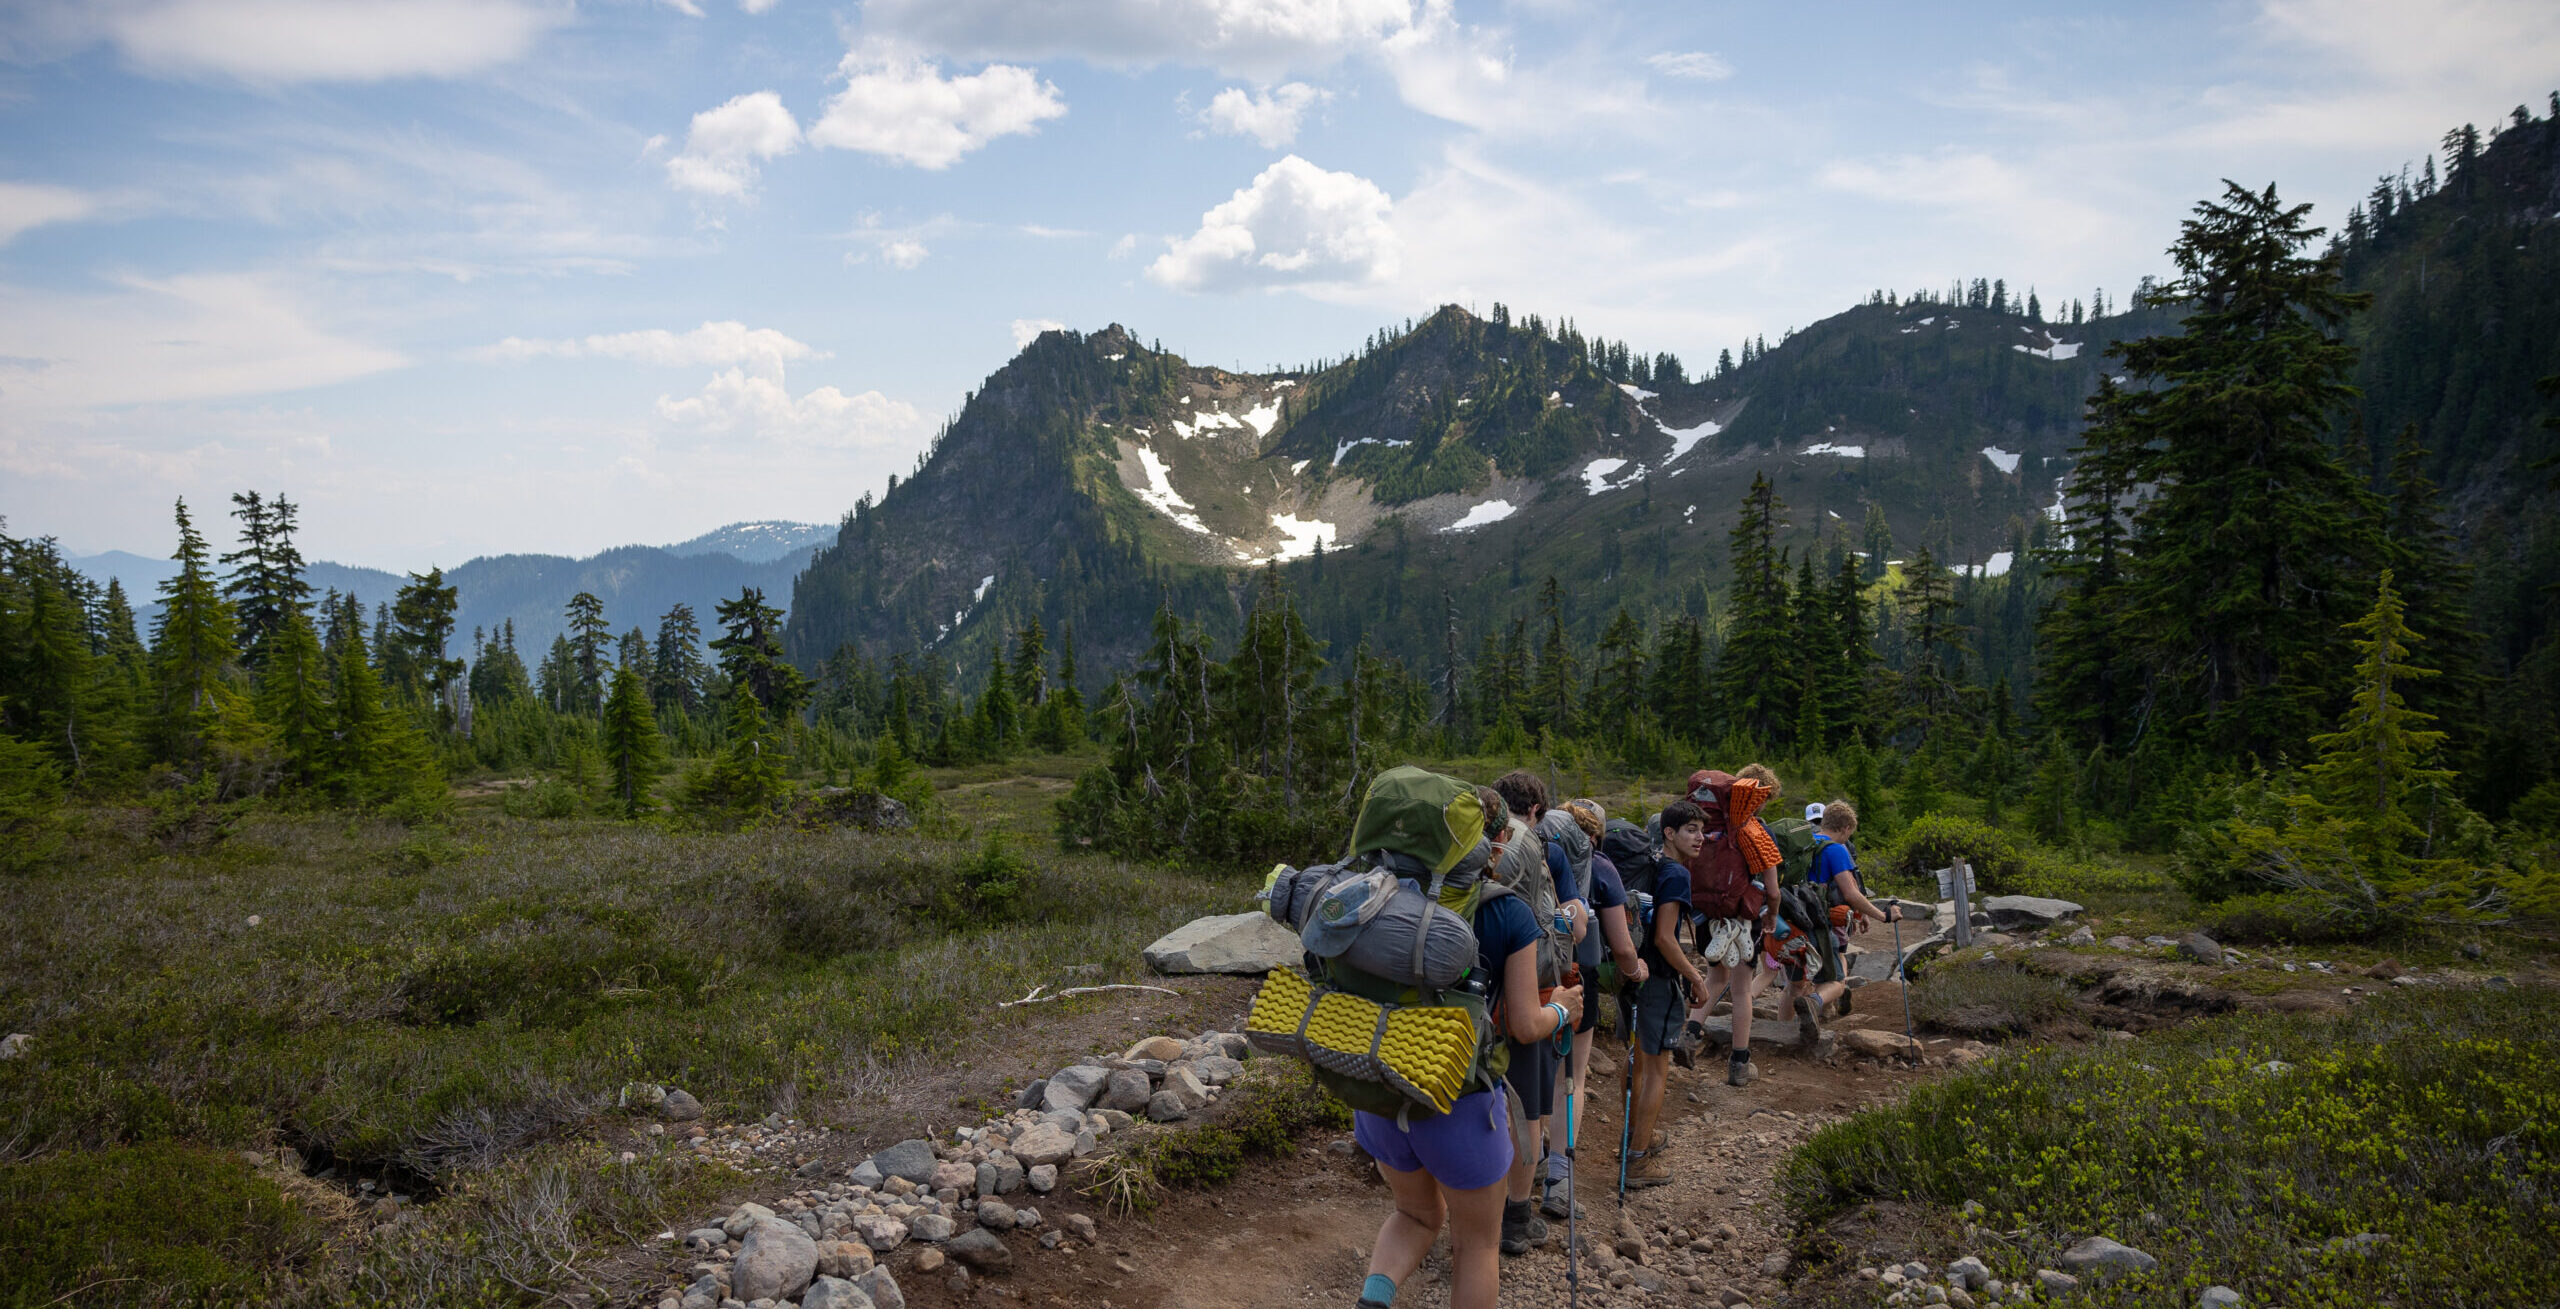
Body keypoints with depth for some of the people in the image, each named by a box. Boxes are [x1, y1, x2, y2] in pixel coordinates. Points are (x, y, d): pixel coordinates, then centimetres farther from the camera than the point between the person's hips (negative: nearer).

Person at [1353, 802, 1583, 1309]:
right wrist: (1561, 1010, 11)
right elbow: (1525, 1026, -9)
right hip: (1460, 1100, -4)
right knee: (1477, 1242, 20)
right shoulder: (1510, 915, -11)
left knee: (1417, 1215, 27)